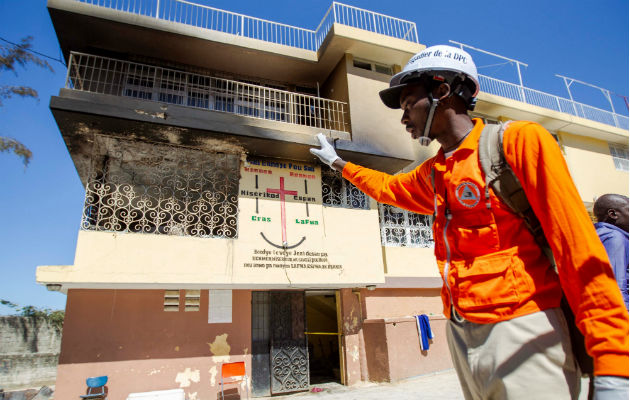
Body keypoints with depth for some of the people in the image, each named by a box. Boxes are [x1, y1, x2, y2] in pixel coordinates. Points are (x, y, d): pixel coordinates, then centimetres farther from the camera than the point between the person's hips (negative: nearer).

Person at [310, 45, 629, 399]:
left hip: (521, 331, -6)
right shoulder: (432, 174, 12)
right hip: (461, 333, 7)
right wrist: (338, 163, 39)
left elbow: (579, 248, -14)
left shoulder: (518, 140, -8)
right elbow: (387, 186, 33)